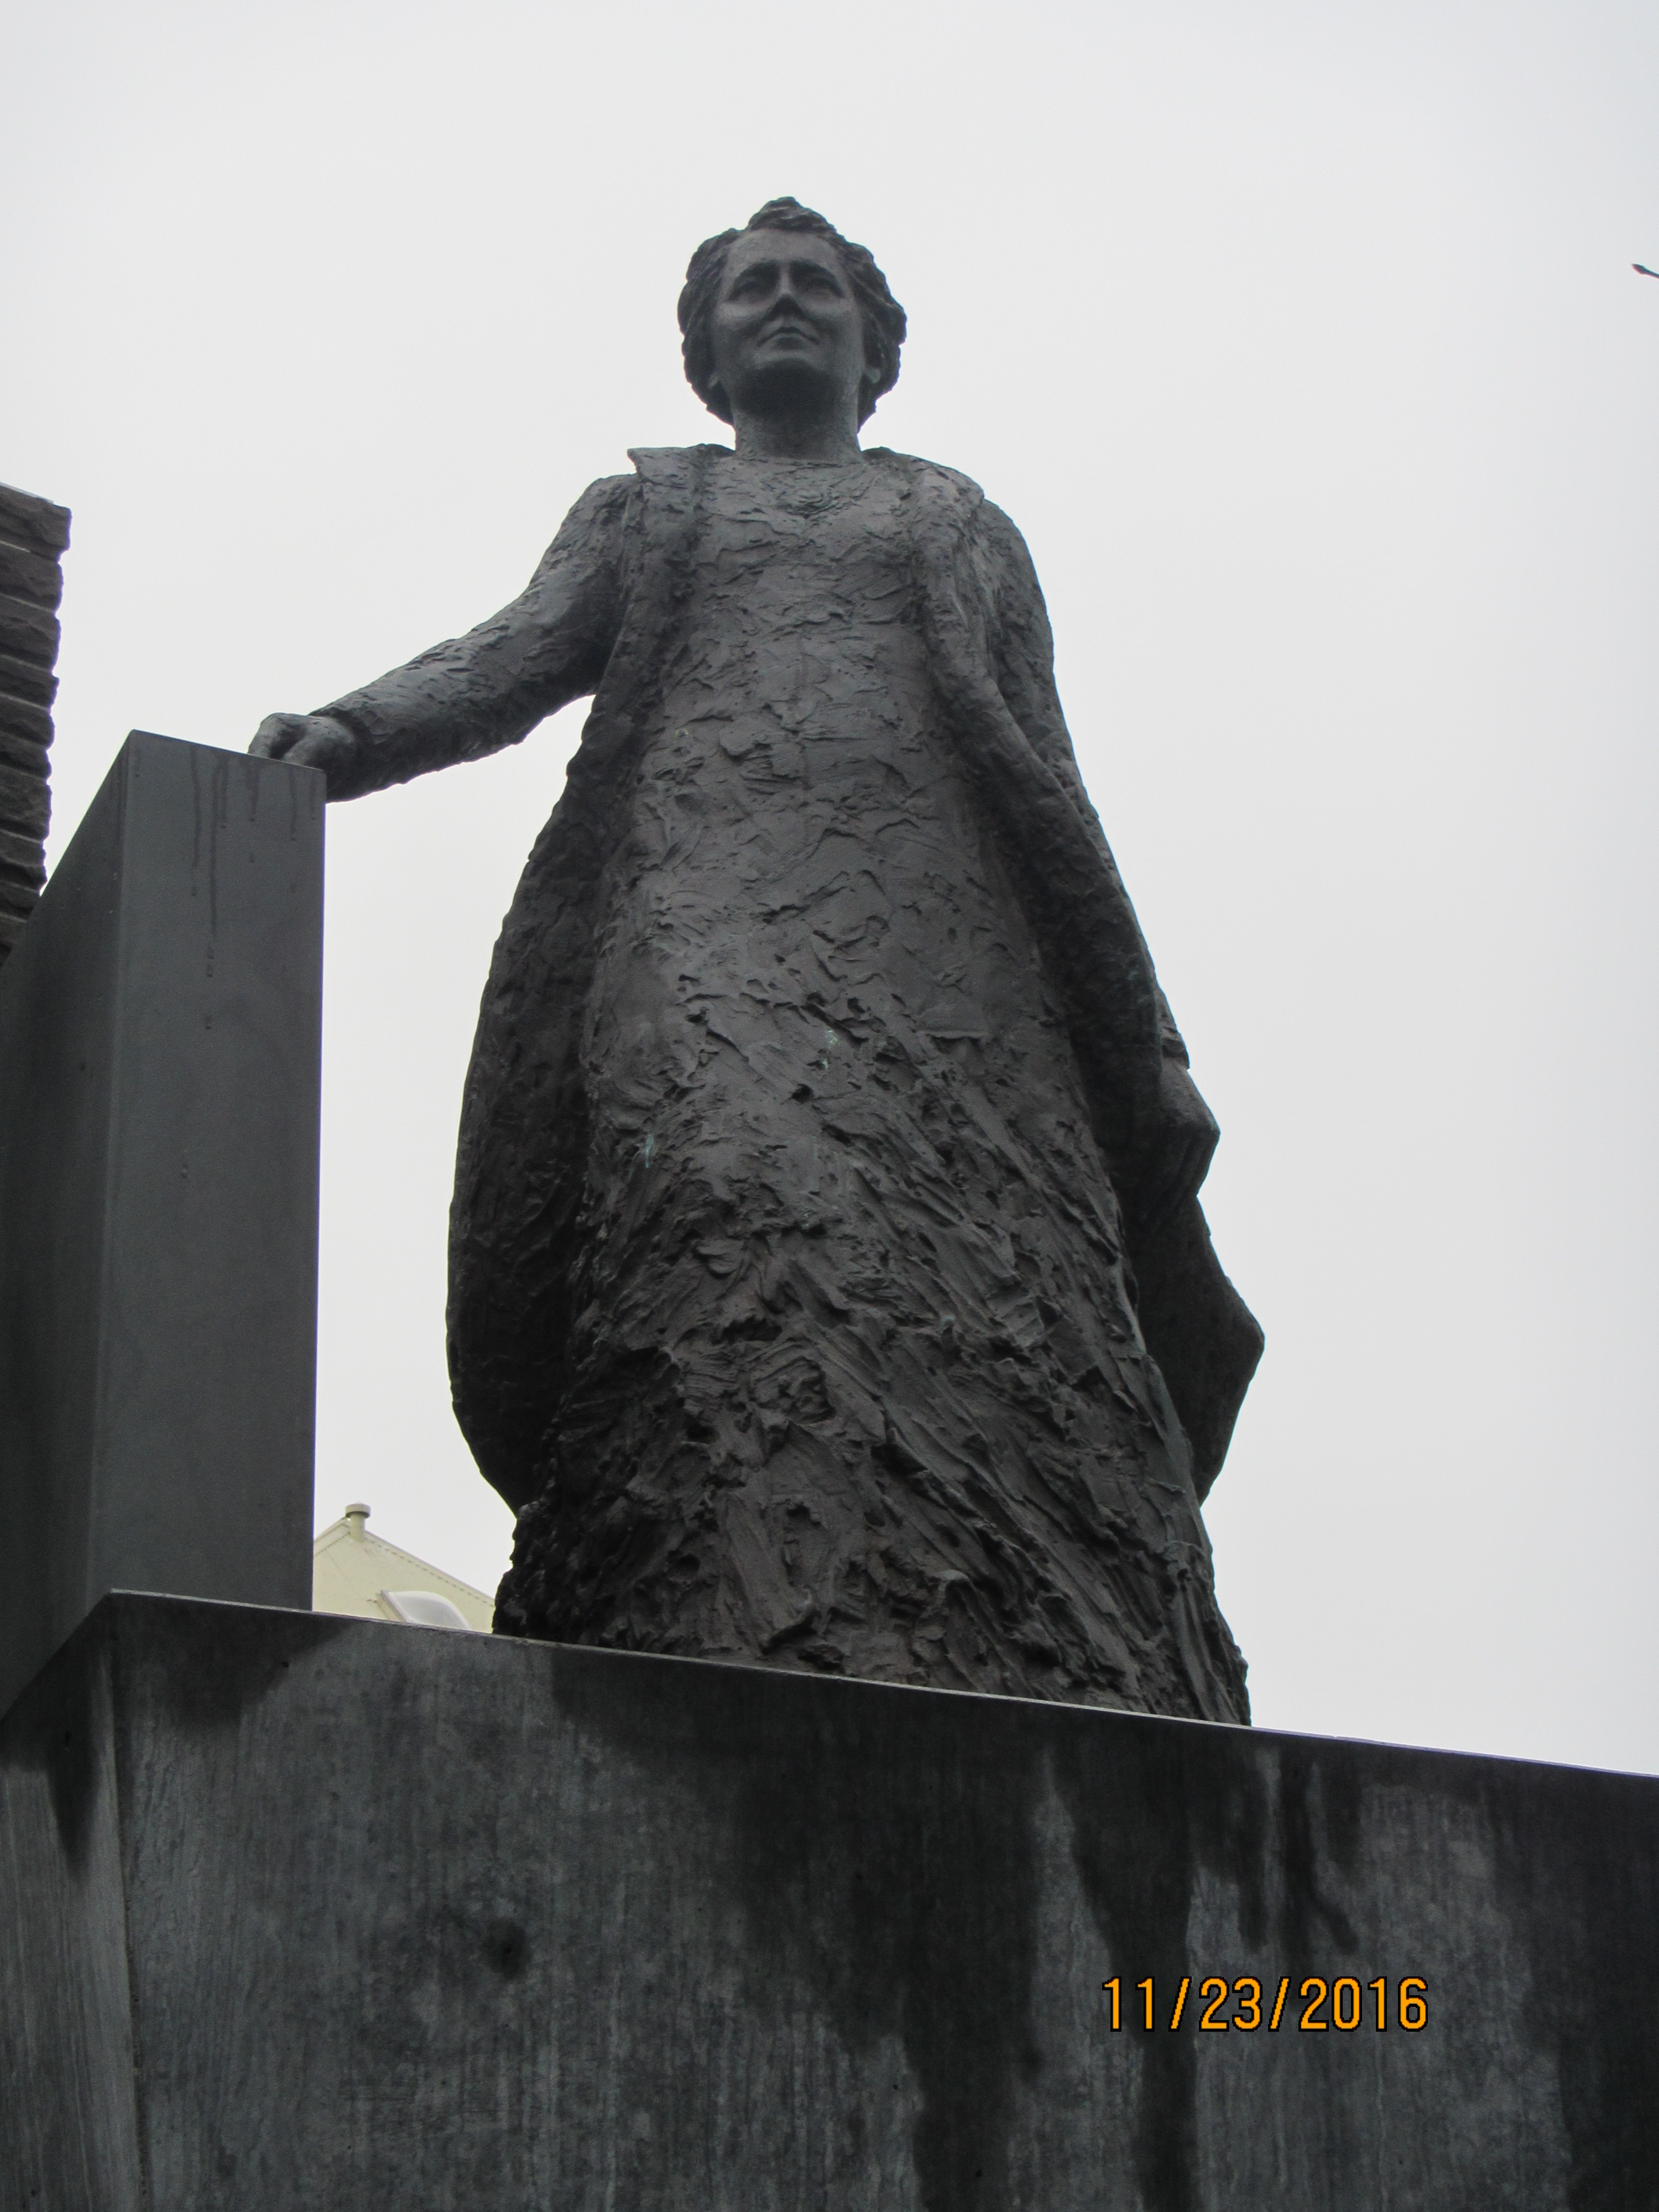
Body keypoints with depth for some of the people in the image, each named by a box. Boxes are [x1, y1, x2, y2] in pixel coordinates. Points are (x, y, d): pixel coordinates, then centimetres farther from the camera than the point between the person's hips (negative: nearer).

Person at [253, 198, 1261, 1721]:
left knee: (1000, 1301, -21)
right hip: (704, 909, -1)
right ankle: (801, 1695, -44)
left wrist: (1150, 1048, 12)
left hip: (950, 937, 1)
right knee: (738, 1221, -30)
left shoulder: (960, 522, 32)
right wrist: (353, 733, -9)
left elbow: (1054, 789, 23)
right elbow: (517, 654, 14)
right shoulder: (643, 506, 32)